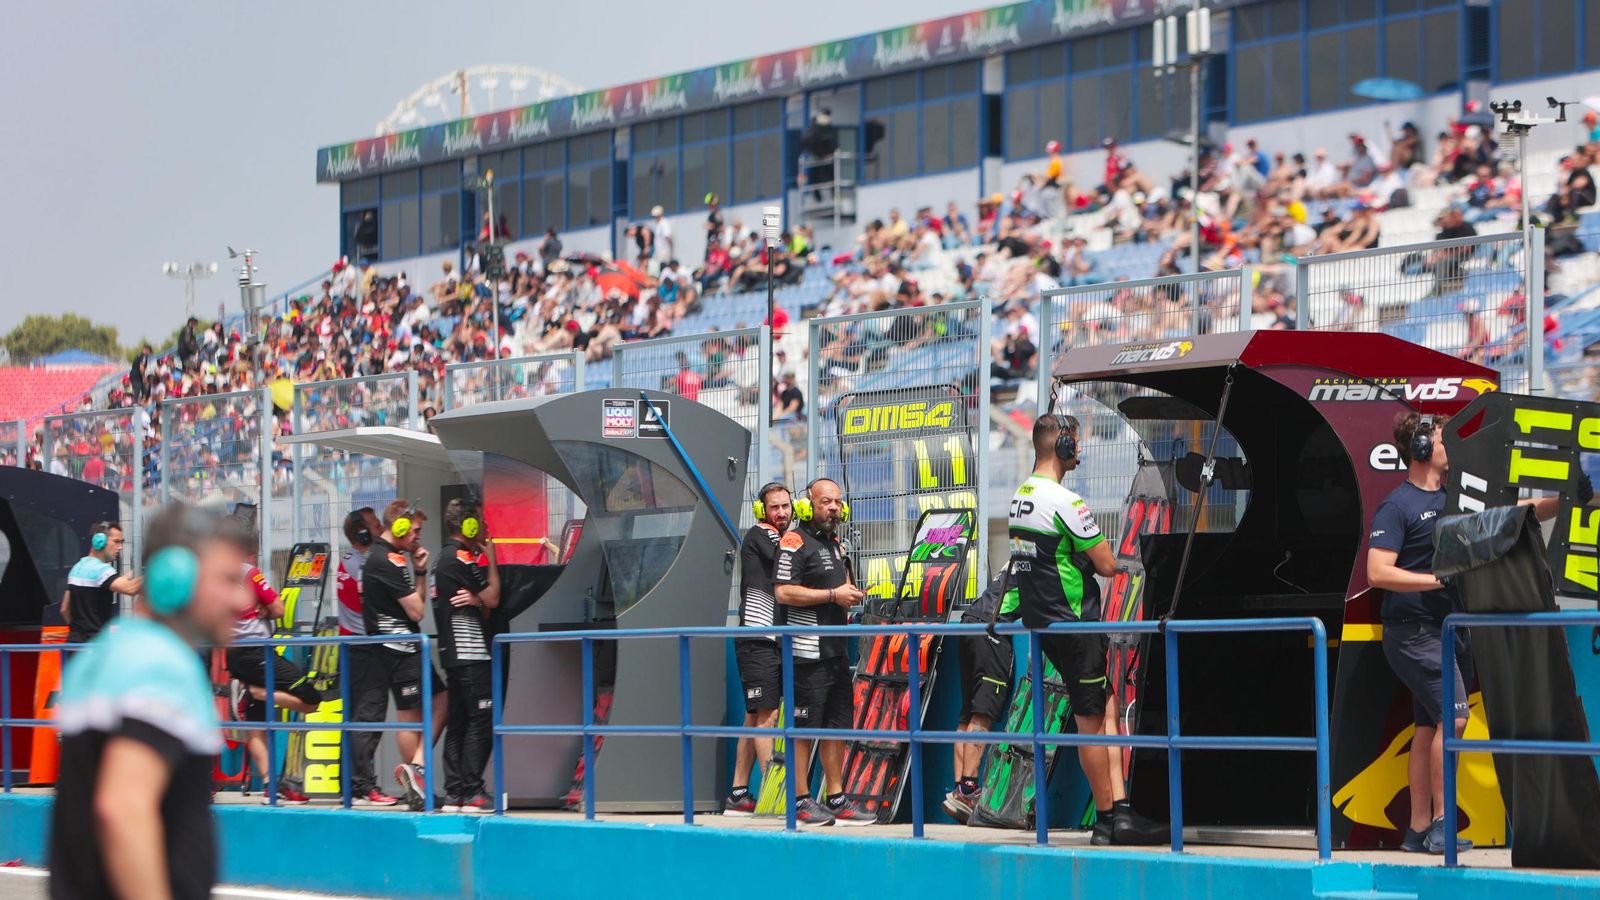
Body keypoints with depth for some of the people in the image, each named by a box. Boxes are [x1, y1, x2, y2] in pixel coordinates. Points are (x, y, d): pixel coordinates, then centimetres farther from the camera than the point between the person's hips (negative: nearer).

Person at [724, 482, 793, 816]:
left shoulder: (781, 540, 20)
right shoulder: (758, 535, -4)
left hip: (775, 641, 9)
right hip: (757, 640, -9)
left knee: (756, 717, 8)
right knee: (766, 714, -10)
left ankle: (739, 795, 11)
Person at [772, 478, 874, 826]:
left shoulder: (836, 544, 19)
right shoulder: (795, 542, -9)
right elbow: (784, 592, -19)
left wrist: (850, 593, 11)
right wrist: (833, 595, -17)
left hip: (836, 650, 9)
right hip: (807, 651, -9)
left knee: (837, 725, 10)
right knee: (803, 727, -6)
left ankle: (836, 799, 16)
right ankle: (800, 801, -2)